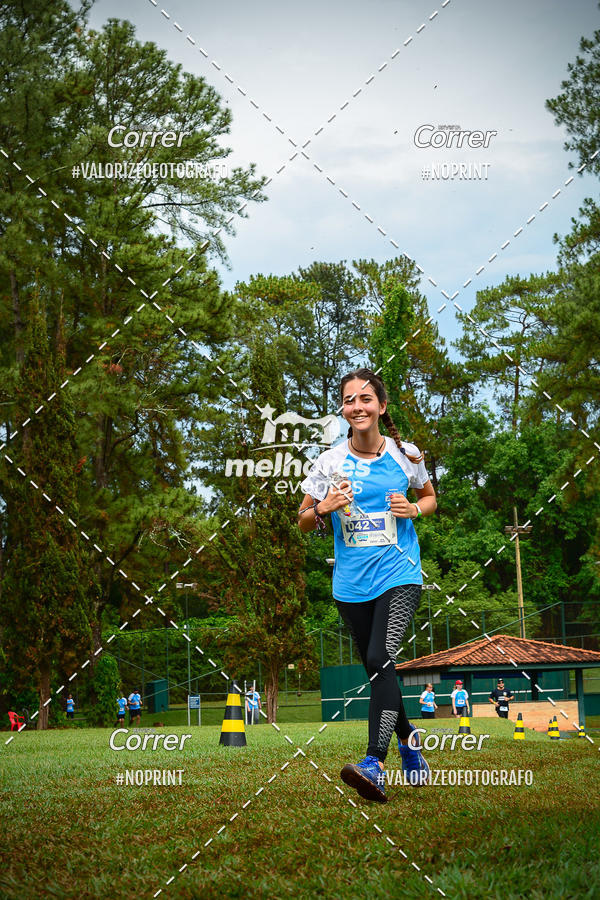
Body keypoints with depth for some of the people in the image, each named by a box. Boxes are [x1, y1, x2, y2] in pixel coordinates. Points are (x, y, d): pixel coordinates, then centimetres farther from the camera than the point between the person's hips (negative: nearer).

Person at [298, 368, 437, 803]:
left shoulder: (405, 454, 0)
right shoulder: (330, 462, 0)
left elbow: (430, 496, 17)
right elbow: (304, 523, 8)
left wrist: (414, 509, -5)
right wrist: (322, 508, -14)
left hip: (399, 575, -3)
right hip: (351, 583, 3)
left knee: (381, 660, -21)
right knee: (378, 670, 11)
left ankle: (375, 765, -29)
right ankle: (409, 740, 37)